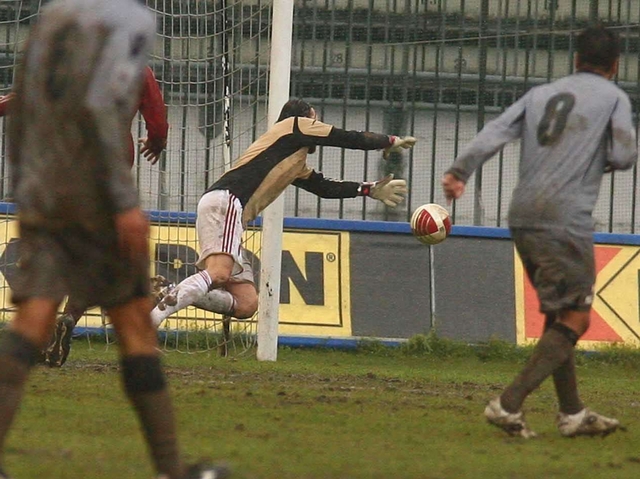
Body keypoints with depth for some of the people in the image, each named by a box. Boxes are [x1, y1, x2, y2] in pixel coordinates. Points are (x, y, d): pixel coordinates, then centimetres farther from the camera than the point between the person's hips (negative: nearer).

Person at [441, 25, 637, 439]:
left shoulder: (541, 94, 17)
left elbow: (495, 132, 4)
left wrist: (460, 171, -4)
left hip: (523, 218, 7)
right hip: (565, 219, -7)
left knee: (559, 317, 16)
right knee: (574, 320, -4)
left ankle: (573, 413, 19)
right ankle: (509, 404, -16)